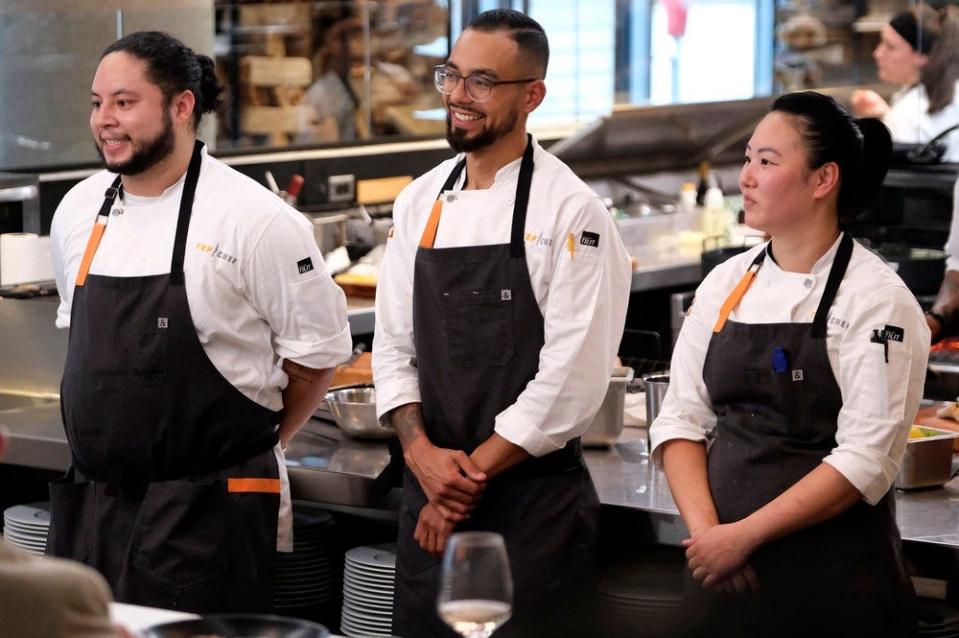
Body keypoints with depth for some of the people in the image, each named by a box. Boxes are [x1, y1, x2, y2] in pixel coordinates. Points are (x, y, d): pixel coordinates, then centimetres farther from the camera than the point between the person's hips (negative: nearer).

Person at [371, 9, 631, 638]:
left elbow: (571, 379, -15)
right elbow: (394, 346, 9)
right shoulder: (420, 203, 7)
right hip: (431, 496, 5)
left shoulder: (570, 210, -11)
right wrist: (423, 453, -7)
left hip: (536, 497, -5)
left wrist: (472, 472, -12)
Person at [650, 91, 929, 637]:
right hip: (723, 571, 5)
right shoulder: (726, 284, 6)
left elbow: (868, 459, -16)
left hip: (834, 573, -5)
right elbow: (682, 419, 6)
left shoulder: (878, 299, -10)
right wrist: (705, 529, -9)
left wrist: (745, 534, -17)